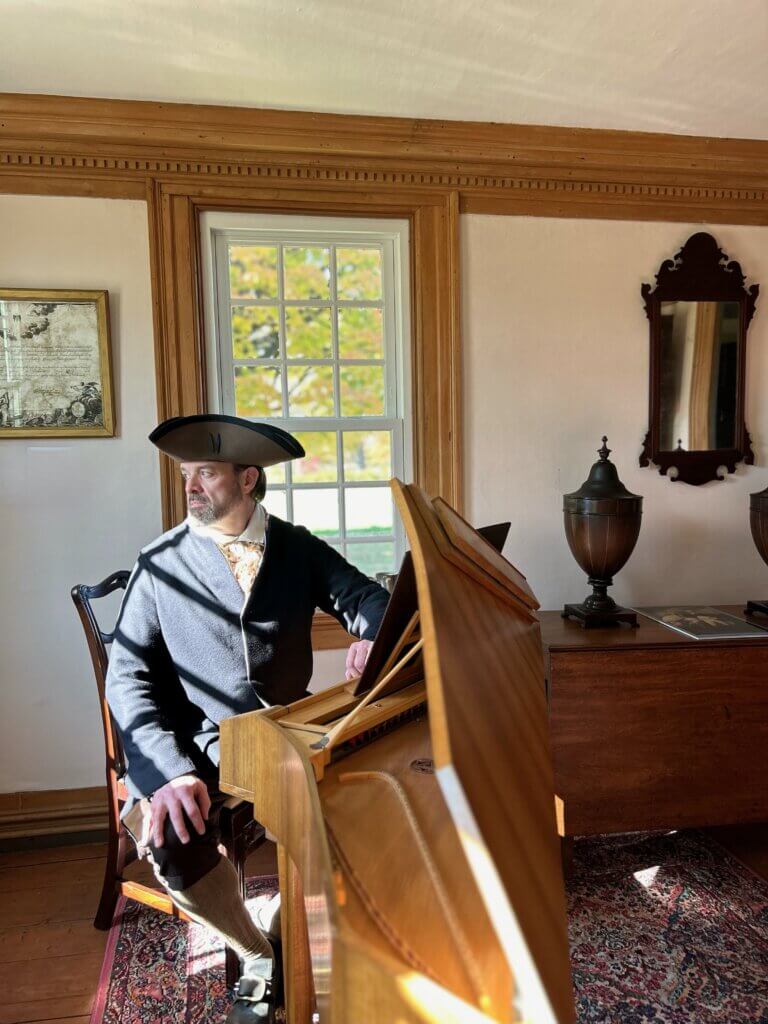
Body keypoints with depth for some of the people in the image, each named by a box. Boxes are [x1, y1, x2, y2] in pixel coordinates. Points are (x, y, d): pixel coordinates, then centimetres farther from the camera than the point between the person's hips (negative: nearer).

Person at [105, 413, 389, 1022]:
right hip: (197, 746, -1)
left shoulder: (298, 548, 5)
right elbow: (128, 676, -6)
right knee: (168, 836, -27)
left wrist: (373, 635, -24)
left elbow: (364, 596, 3)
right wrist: (171, 770, -21)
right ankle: (257, 954, 3)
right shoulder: (161, 563, -1)